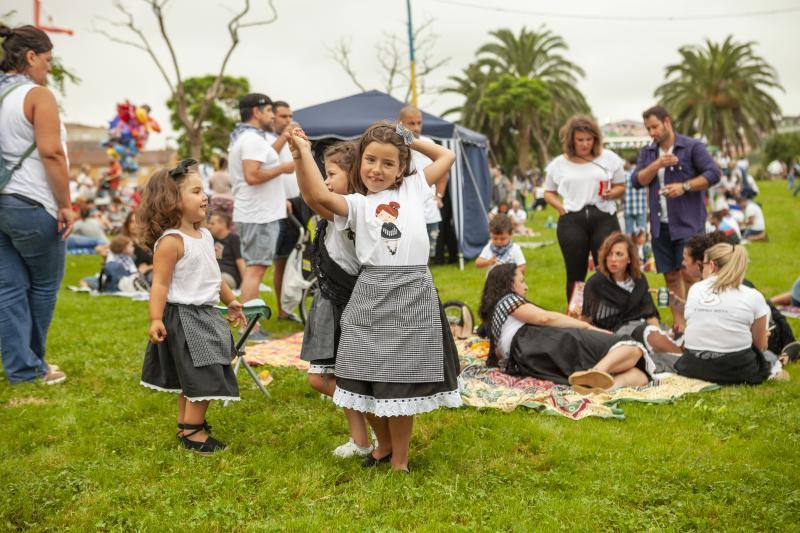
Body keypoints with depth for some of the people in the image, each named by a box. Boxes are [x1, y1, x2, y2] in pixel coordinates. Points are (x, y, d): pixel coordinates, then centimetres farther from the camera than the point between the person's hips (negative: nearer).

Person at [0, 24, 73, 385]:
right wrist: (65, 204, -12)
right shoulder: (38, 96, -11)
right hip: (32, 205, -7)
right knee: (45, 283, 9)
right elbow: (51, 153, -18)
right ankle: (33, 363, 20)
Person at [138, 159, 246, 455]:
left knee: (193, 377, 19)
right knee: (204, 376, -6)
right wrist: (155, 319, -27)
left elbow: (214, 275, 21)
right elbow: (160, 283, -21)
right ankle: (191, 431, 5)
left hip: (205, 314, 9)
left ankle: (187, 421, 32)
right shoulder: (170, 241, -18)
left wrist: (230, 301, 29)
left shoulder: (205, 235, 9)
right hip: (183, 316, -9)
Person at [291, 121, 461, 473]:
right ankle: (384, 443, 34)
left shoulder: (412, 189, 12)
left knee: (402, 379, 5)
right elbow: (319, 196, -14)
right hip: (372, 296, 0)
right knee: (367, 377, 8)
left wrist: (409, 140, 19)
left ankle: (400, 459, 21)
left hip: (414, 295, 0)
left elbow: (446, 157, 21)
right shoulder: (357, 203, 5)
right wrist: (303, 152, -16)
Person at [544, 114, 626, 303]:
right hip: (571, 221, 0)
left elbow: (621, 187, 14)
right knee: (575, 273, 5)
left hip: (603, 218, 0)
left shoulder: (609, 158, 8)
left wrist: (611, 193, -9)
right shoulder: (559, 164, 9)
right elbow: (548, 192, 17)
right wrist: (561, 208, -1)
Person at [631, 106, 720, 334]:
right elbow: (637, 181, 2)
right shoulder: (647, 152, 13)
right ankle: (679, 324, 16)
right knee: (671, 276, 9)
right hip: (660, 225, 5)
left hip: (688, 223, -5)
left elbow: (713, 174, -9)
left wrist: (684, 186, -18)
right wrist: (657, 165, -13)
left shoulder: (692, 147, -2)